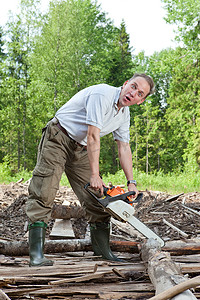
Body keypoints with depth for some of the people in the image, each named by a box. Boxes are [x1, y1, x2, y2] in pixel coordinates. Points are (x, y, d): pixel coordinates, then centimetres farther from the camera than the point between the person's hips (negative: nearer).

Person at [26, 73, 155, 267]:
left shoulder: (124, 113, 5)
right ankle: (36, 255, -17)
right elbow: (93, 136, -26)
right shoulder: (102, 94, -22)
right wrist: (95, 176, -26)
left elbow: (124, 148, 8)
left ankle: (102, 250, 9)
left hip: (81, 148, 8)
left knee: (97, 198, 2)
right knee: (43, 194, -15)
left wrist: (131, 182, 1)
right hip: (58, 139, -8)